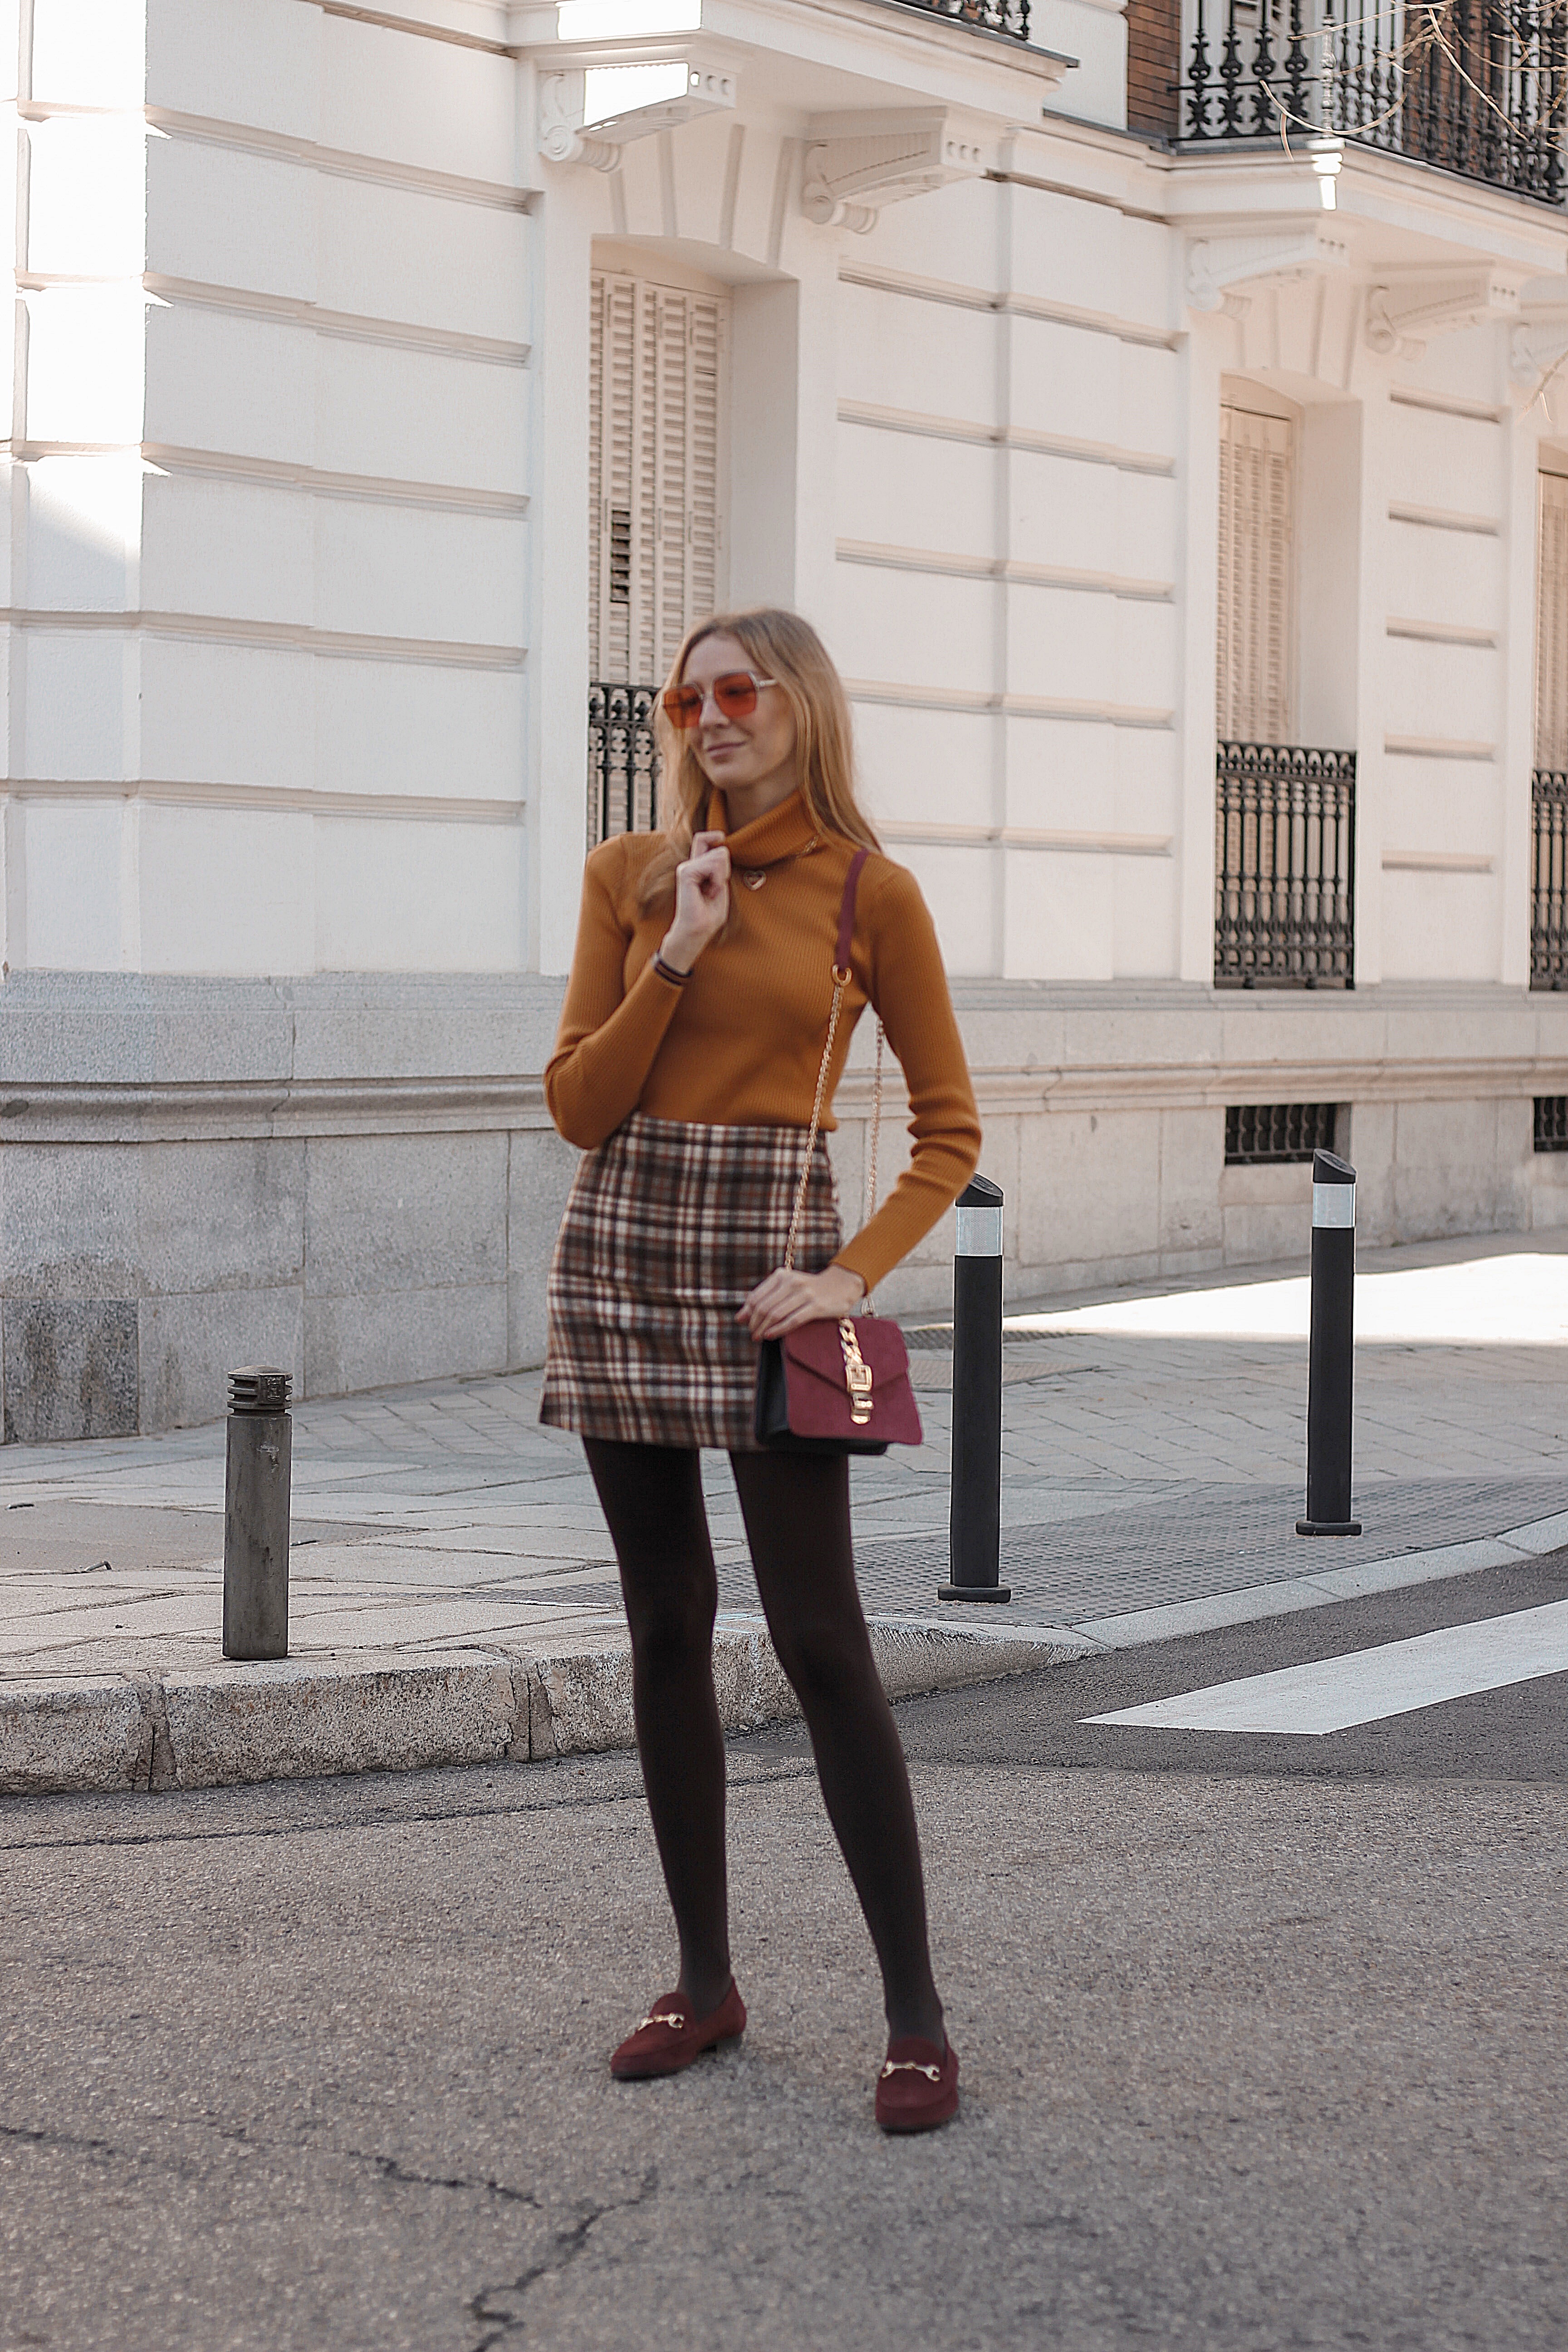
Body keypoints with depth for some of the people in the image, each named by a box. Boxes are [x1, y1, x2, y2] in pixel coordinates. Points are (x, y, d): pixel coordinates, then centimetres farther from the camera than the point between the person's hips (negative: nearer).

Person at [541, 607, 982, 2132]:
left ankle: (916, 2018, -4)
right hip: (623, 1248, 3)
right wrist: (677, 959, -9)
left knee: (819, 1637, -8)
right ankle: (706, 1981, 17)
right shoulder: (631, 877, 6)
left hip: (768, 1259, -3)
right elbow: (578, 1105, 2)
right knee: (665, 1626, 7)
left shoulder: (871, 894, 0)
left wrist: (855, 1273, -10)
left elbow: (950, 1129, 3)